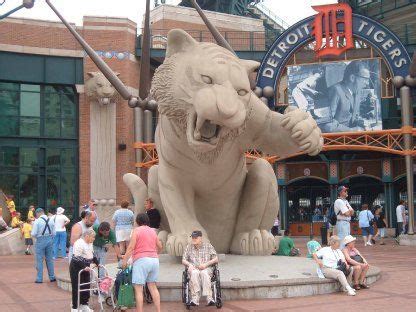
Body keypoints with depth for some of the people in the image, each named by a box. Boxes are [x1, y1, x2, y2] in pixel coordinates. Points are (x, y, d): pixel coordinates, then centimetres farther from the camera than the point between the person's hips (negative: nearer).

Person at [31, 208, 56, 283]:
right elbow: (54, 233, 6)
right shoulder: (51, 220, 4)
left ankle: (39, 278, 6)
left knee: (40, 260, 4)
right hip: (50, 239, 5)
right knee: (49, 259, 14)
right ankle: (52, 277, 20)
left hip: (40, 240, -5)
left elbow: (33, 234, -11)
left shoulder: (37, 221, -10)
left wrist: (37, 236, 9)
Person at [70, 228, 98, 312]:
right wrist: (84, 266, -34)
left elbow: (92, 255, 22)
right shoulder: (79, 244, -22)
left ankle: (84, 305, 21)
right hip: (76, 268, -9)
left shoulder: (89, 243, 9)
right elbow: (77, 258, -28)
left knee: (86, 287, 10)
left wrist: (97, 263, 17)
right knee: (77, 288, -3)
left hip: (85, 268, 9)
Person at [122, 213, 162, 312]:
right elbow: (160, 246, 21)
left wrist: (124, 260, -3)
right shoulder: (152, 231, 14)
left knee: (138, 289, -3)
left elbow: (131, 247, -9)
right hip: (154, 260, 6)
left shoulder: (137, 230, -3)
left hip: (142, 260, -6)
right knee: (153, 286, 15)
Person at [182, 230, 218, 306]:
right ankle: (195, 299, -46)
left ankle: (209, 298, -46)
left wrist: (206, 264, -9)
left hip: (206, 268, -1)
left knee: (204, 273, -38)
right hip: (193, 268, 1)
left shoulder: (208, 246, 11)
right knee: (194, 273, -37)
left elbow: (216, 259, 7)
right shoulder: (188, 247, 15)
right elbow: (183, 260, 15)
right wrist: (189, 264, -7)